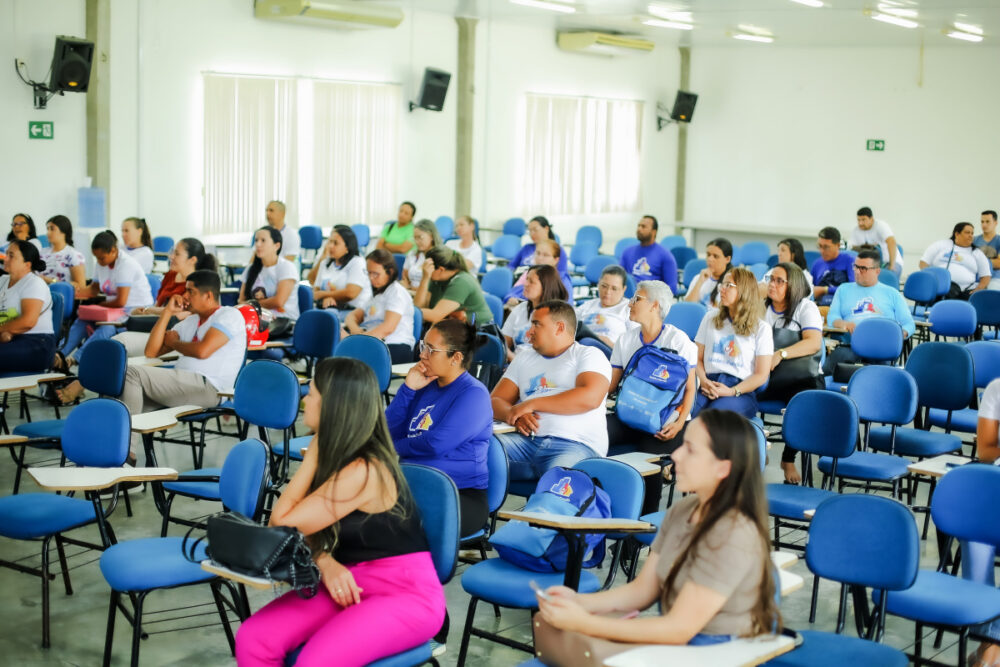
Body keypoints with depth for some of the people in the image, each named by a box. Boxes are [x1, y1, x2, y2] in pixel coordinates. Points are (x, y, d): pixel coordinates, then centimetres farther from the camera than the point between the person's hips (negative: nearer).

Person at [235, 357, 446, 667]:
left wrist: (313, 453, -12)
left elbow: (282, 527, -14)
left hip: (405, 594, -8)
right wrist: (325, 563, -16)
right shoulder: (337, 456, 5)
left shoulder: (362, 472, -21)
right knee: (252, 640, -13)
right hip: (349, 584, 8)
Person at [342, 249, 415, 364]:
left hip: (394, 347, -8)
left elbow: (388, 328, -17)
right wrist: (355, 329, -5)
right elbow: (353, 316, 21)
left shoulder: (397, 292, -3)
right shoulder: (377, 292, 28)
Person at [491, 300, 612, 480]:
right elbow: (495, 401, 20)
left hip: (576, 444, -5)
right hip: (527, 438, 6)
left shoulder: (589, 355, 10)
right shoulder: (524, 357, 28)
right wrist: (515, 415, -5)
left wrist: (532, 404, -8)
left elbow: (590, 398, -10)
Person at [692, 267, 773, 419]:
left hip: (741, 392, -3)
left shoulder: (761, 328, 9)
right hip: (709, 384, 3)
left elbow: (761, 375, 4)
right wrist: (704, 381, -5)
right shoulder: (711, 317, 20)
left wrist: (732, 391, -10)